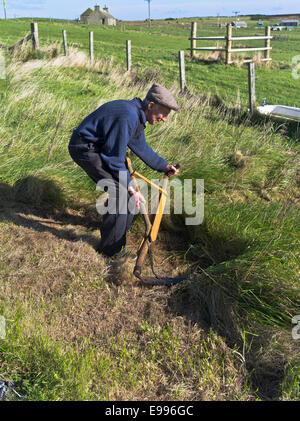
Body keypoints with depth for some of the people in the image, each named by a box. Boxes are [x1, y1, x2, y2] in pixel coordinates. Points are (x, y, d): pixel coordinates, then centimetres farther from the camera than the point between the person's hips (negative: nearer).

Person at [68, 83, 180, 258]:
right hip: (85, 150, -10)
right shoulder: (127, 116, -28)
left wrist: (164, 166, 16)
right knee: (121, 191, -15)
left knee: (127, 186, 12)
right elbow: (114, 158, -25)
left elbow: (141, 146, 17)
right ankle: (112, 248, -4)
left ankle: (121, 226, 33)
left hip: (99, 147, 10)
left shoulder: (137, 114, 4)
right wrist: (131, 189, -20)